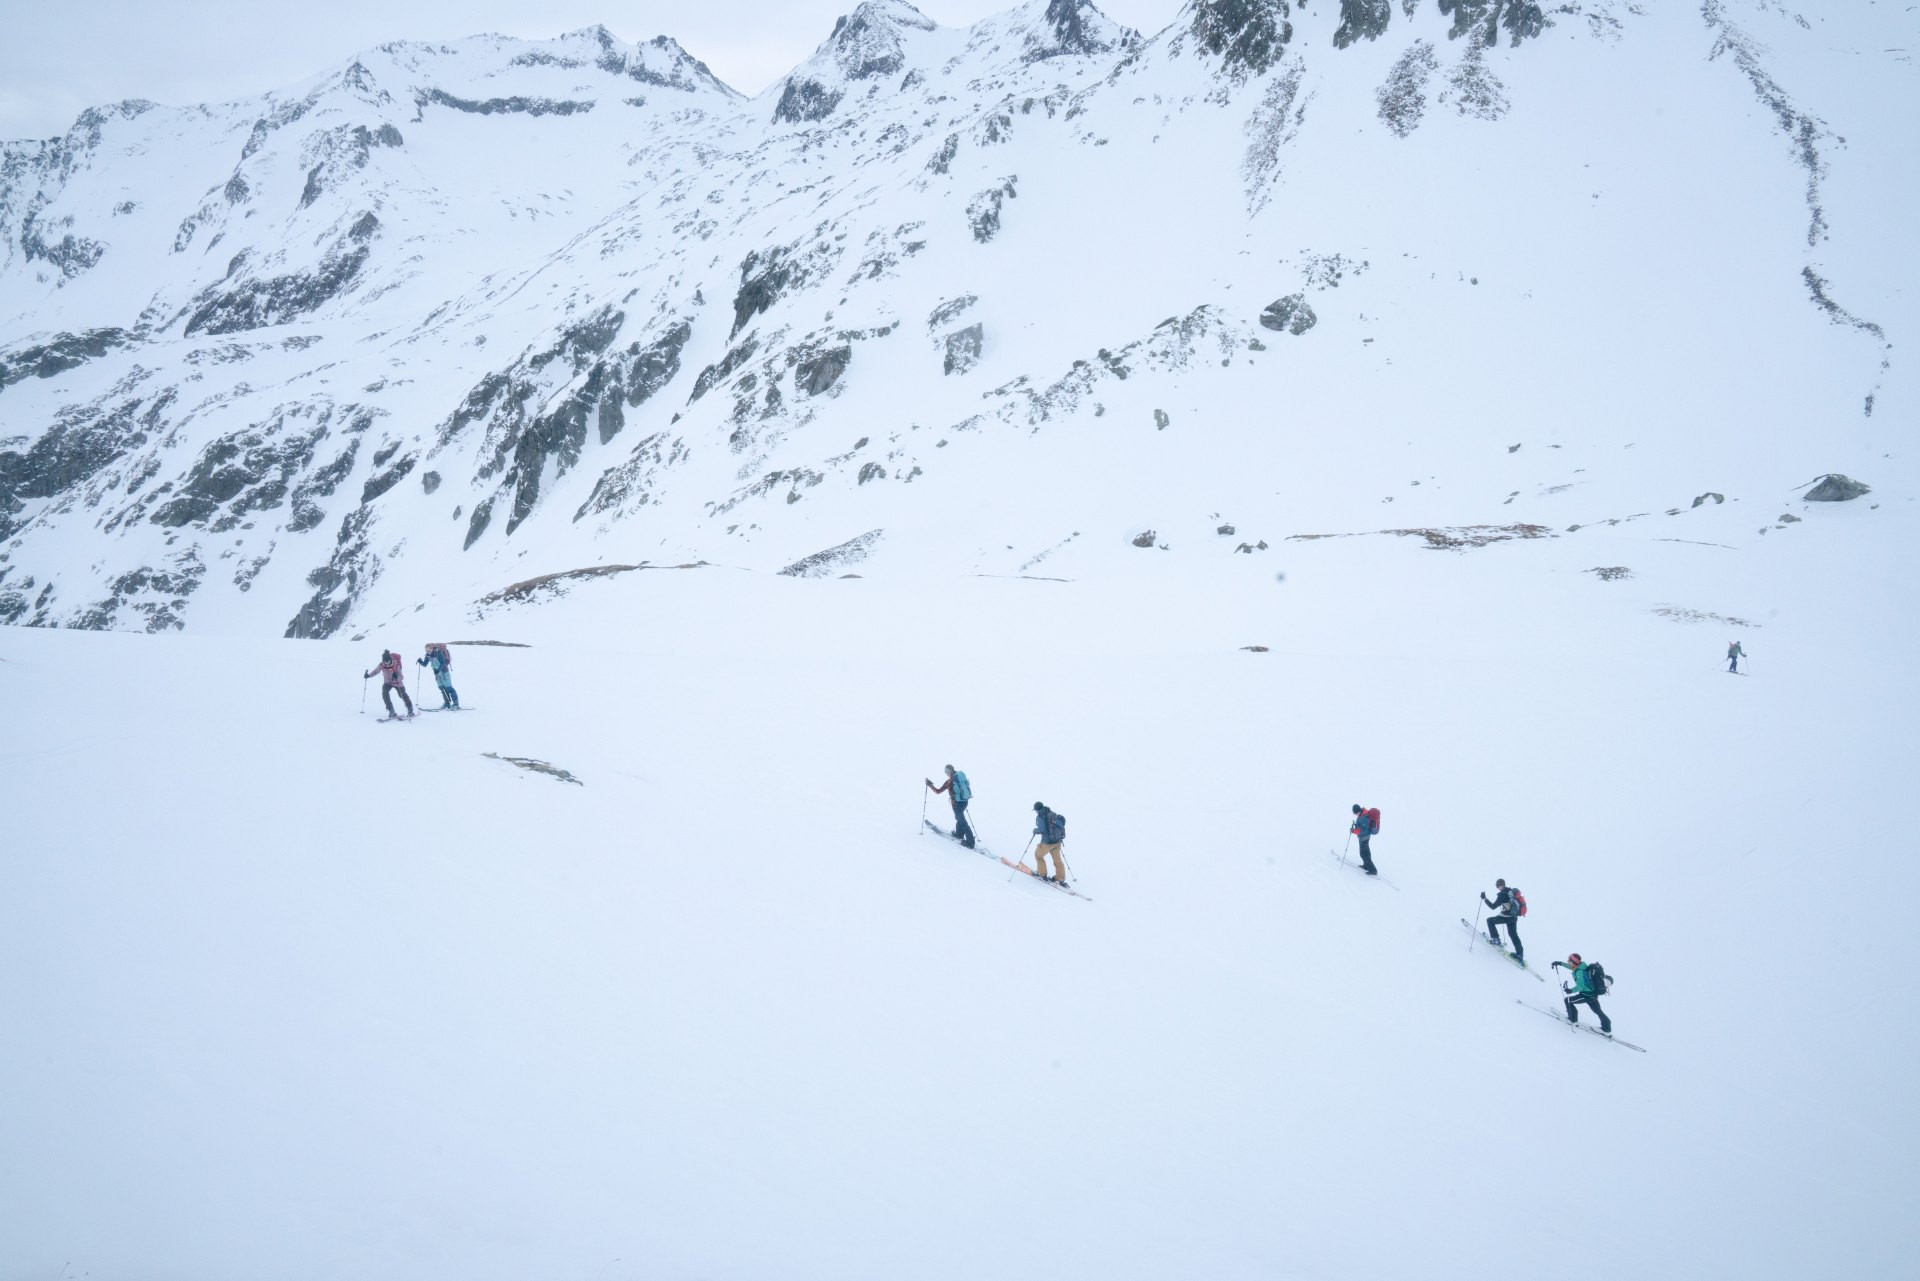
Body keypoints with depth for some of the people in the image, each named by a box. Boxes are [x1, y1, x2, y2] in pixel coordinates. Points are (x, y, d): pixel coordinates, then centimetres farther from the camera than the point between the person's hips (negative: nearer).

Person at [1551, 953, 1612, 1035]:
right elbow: (1571, 966, 23)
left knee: (1568, 1000, 3)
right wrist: (1560, 963, 22)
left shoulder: (1579, 972, -25)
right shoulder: (1583, 967, 2)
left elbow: (1580, 985, -36)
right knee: (1598, 1011, 22)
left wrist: (1571, 990, -41)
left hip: (1587, 995, -9)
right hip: (1594, 993, 9)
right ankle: (1607, 1029, 30)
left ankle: (1573, 1019, 18)